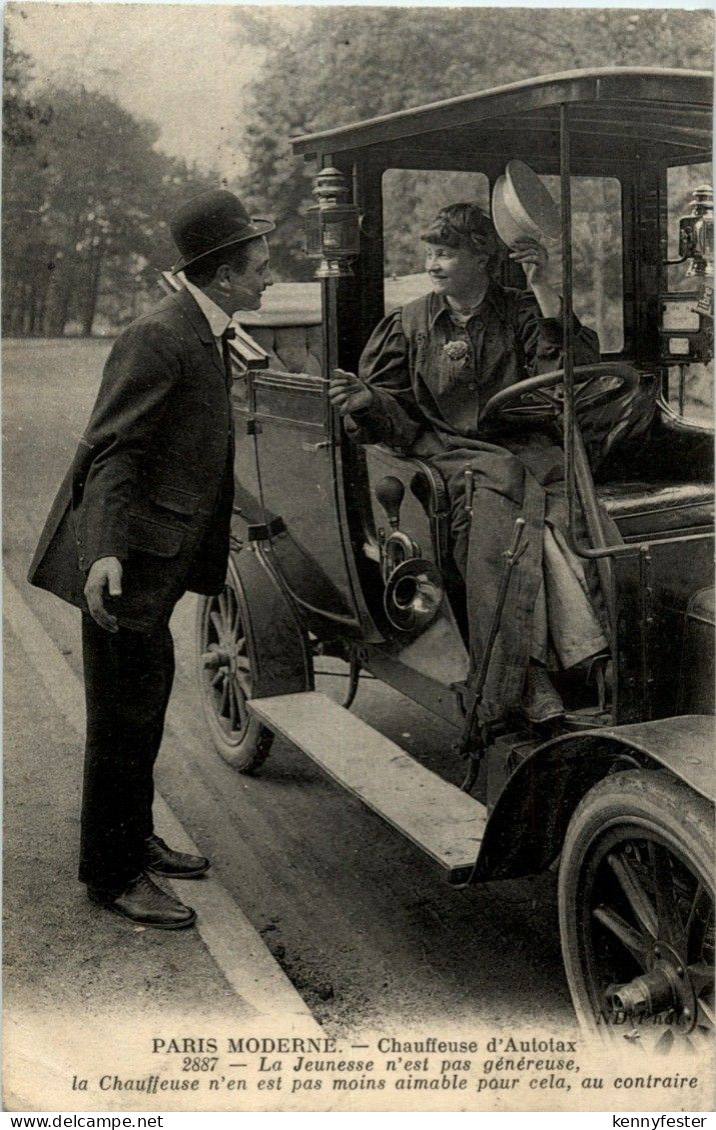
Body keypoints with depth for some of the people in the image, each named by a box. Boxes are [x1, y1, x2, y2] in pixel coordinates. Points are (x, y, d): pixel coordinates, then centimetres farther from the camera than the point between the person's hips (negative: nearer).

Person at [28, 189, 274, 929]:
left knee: (146, 702, 20)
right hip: (127, 561, -10)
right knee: (125, 714, 0)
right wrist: (106, 552, -33)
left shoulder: (207, 334, 12)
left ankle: (134, 840, 36)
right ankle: (112, 875, 14)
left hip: (162, 557, 10)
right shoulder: (159, 339, -19)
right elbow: (114, 449, -23)